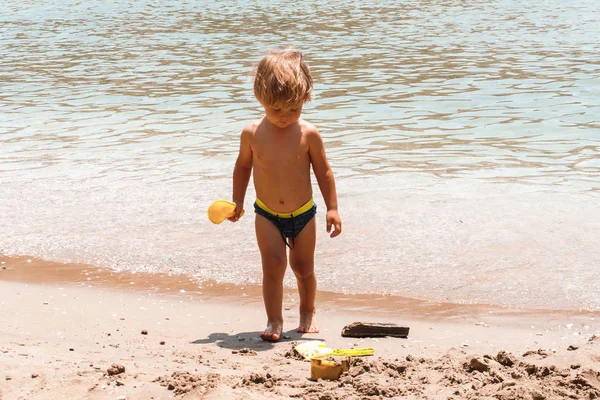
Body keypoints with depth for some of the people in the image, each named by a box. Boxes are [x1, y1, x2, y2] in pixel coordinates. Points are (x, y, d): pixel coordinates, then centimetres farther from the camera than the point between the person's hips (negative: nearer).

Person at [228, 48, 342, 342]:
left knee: (303, 267, 12)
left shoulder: (308, 134, -12)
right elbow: (243, 166, 8)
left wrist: (332, 208, -4)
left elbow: (323, 170, -3)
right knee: (273, 265, -13)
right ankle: (274, 321, -4)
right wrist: (237, 202, 9)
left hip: (303, 214, 0)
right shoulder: (252, 134, -9)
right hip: (267, 215, 0)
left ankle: (307, 312, 35)